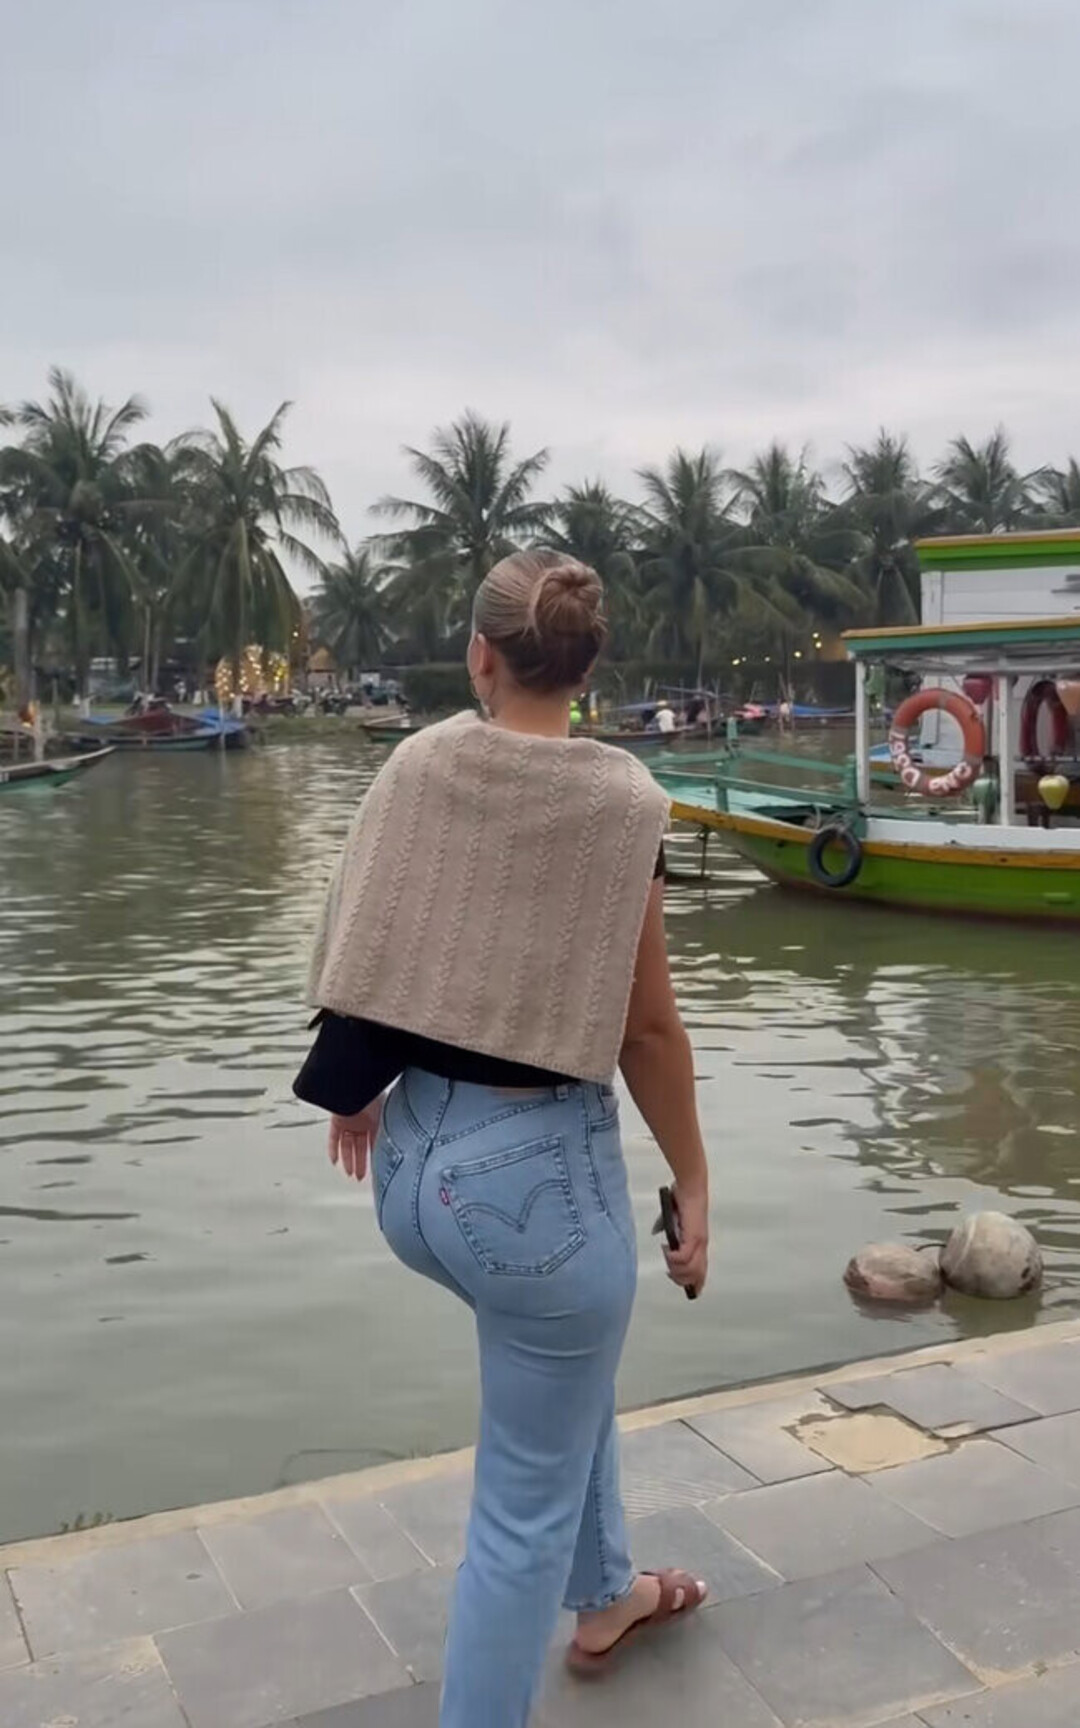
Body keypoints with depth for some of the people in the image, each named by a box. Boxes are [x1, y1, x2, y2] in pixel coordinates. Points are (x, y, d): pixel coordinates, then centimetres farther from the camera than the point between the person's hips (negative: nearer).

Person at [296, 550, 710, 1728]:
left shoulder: (414, 765, -3)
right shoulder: (622, 800, -13)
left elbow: (359, 955, 4)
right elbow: (646, 1027, -11)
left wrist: (354, 1093, 20)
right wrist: (692, 1180, 2)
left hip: (410, 1159, 6)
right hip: (539, 1165, -6)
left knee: (572, 1356, 33)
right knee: (526, 1502, 12)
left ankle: (606, 1601, 53)